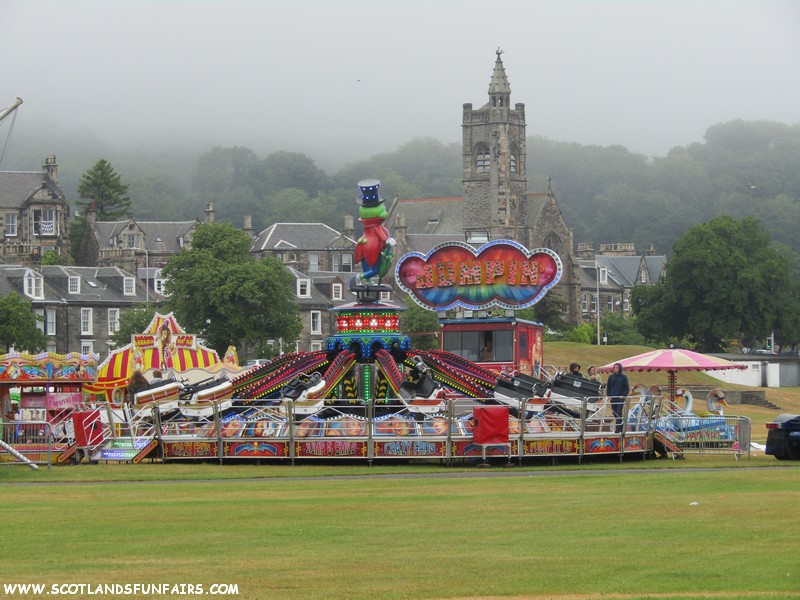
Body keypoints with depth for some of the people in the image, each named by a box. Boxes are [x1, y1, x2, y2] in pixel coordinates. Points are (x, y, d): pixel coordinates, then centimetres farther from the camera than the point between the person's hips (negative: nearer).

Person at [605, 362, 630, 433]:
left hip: (620, 398, -4)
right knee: (614, 413, 6)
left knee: (619, 413, -11)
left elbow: (627, 387, 2)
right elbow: (608, 387, 13)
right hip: (612, 397, 4)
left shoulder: (623, 377, 0)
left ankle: (618, 428, -12)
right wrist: (608, 395, 2)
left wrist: (624, 395, -9)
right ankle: (621, 427, 18)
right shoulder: (611, 377, 8)